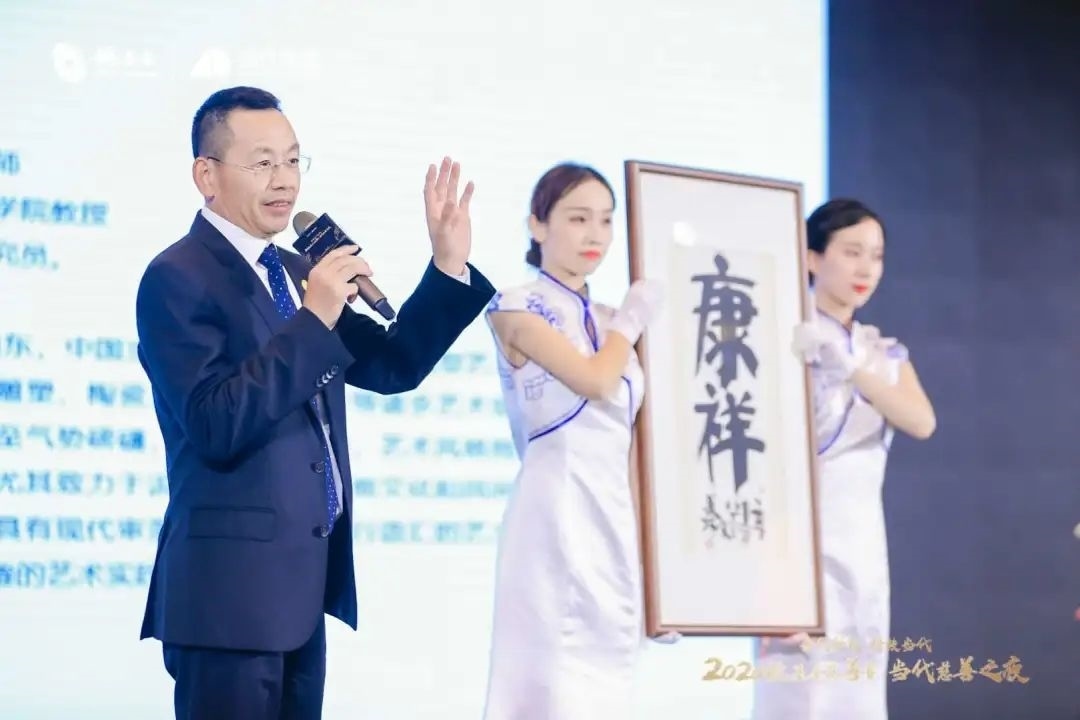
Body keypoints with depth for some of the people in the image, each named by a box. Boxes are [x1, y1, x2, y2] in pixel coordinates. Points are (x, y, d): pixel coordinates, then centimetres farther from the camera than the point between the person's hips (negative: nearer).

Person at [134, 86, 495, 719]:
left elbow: (392, 368, 14)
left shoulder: (297, 273, 15)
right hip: (230, 587, -9)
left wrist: (449, 268, 4)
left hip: (303, 582, 9)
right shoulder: (177, 279, -11)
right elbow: (216, 427, -21)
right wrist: (314, 320, -24)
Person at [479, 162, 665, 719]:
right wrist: (635, 316, 0)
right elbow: (595, 382, -16)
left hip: (615, 516, 7)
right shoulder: (516, 307, -3)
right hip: (557, 512, -7)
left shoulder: (610, 322, 18)